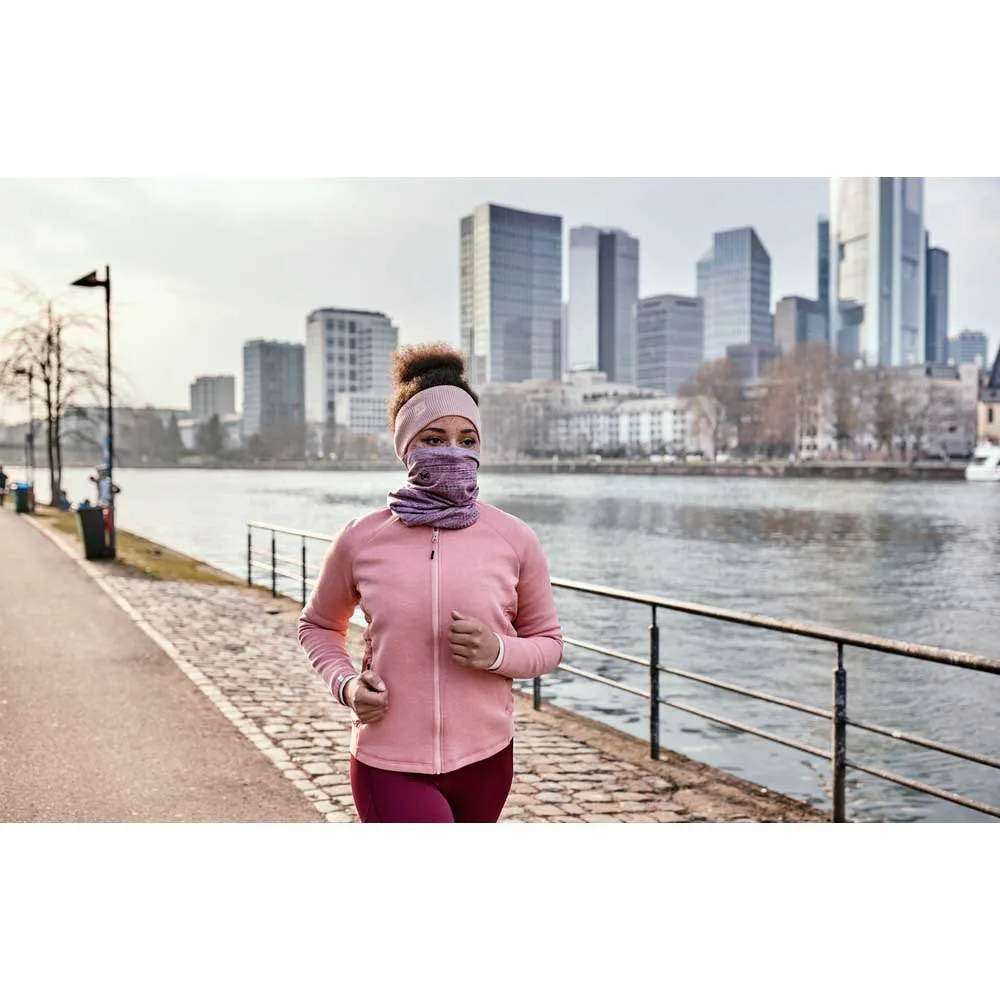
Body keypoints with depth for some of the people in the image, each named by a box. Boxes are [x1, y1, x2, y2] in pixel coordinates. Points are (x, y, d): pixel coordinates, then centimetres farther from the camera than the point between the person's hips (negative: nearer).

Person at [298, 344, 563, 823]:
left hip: (484, 761, 3)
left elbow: (547, 641, 5)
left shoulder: (514, 540, -6)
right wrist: (345, 683, -8)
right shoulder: (360, 541, -7)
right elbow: (318, 625, 11)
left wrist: (498, 651, -17)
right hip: (390, 765, -2)